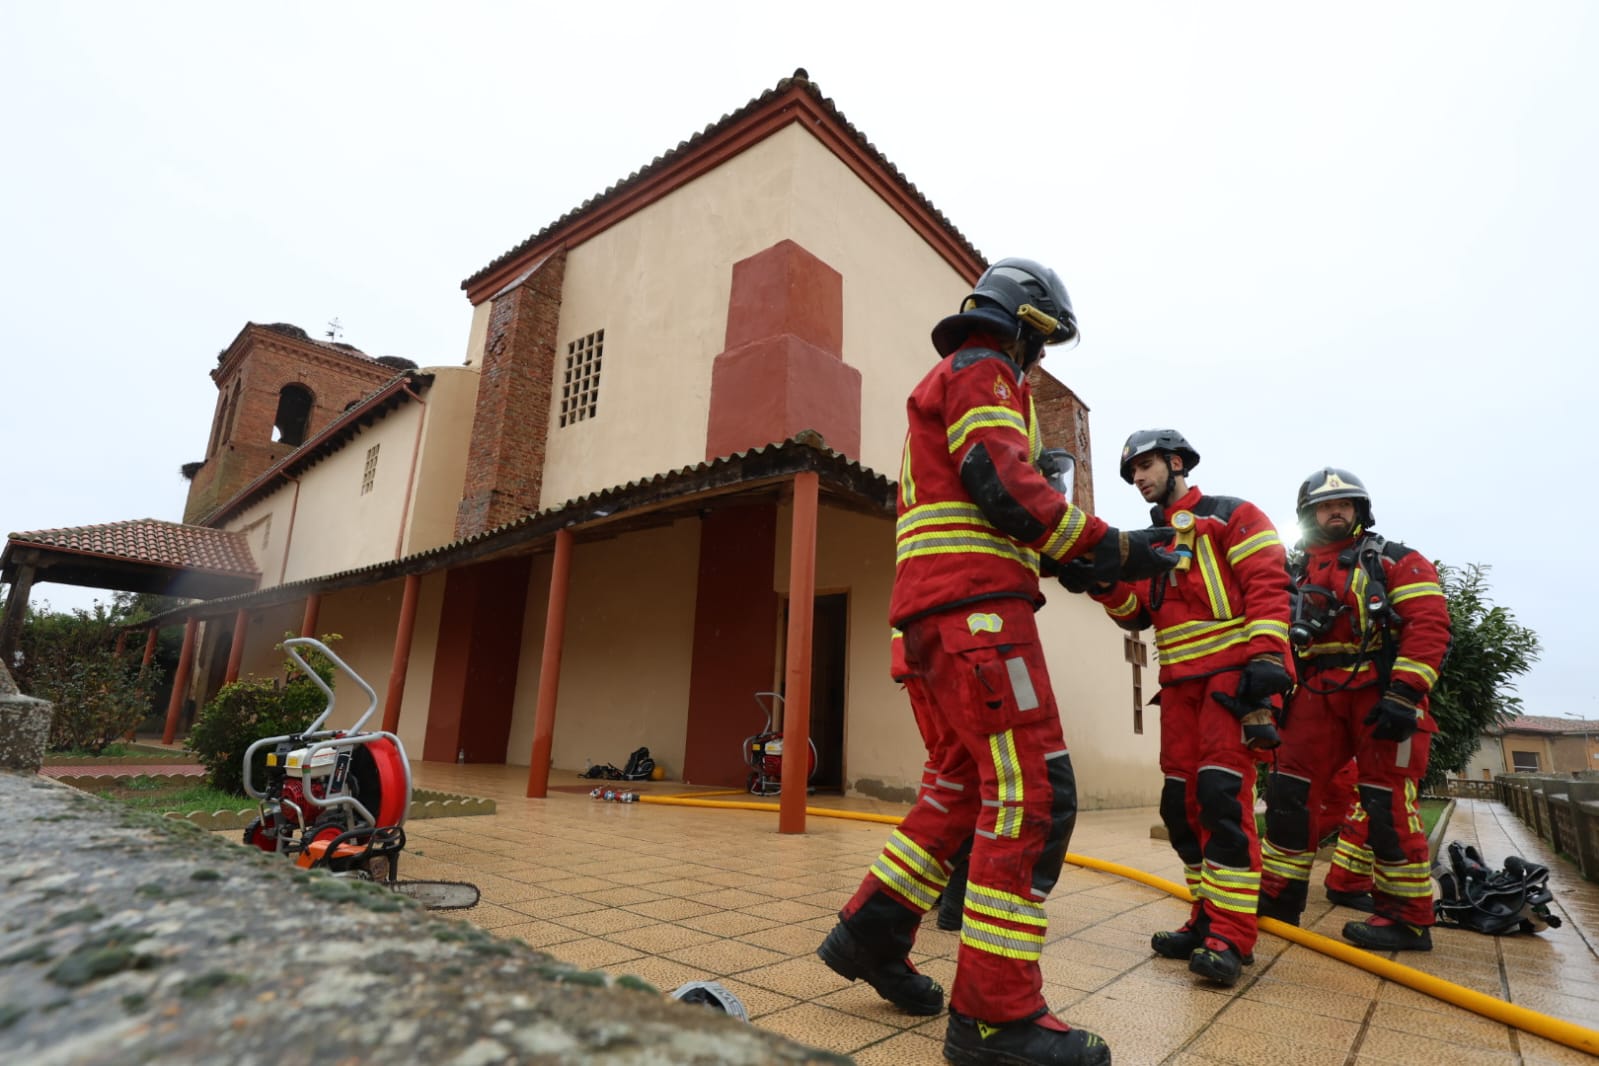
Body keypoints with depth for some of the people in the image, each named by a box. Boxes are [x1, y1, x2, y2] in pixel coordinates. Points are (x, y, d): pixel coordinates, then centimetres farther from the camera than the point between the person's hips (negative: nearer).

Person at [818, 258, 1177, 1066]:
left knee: (966, 784, 14)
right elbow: (1001, 481, -16)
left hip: (936, 608, 11)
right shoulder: (982, 372, 1)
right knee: (1034, 794, -10)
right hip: (975, 604, -11)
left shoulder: (943, 382, 32)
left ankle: (870, 932, 19)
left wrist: (1067, 557, 22)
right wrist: (1107, 547, -12)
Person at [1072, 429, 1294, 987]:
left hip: (1233, 673, -7)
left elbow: (1268, 586, -10)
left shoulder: (1232, 517, 1)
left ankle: (1230, 936, -7)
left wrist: (1265, 660, -21)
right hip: (1180, 680, 7)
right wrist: (1107, 584, -5)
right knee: (1181, 801, 6)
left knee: (1222, 795, -13)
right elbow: (1138, 615, 15)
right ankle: (1208, 918, 17)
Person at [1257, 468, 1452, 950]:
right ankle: (1280, 896, 12)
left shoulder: (1397, 562, 3)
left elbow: (1429, 626, -8)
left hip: (1382, 691, -4)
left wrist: (1403, 694, -18)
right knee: (1287, 792, 1)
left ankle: (1407, 919, 12)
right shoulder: (1296, 572, 16)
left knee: (1388, 803, -2)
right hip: (1318, 694, 4)